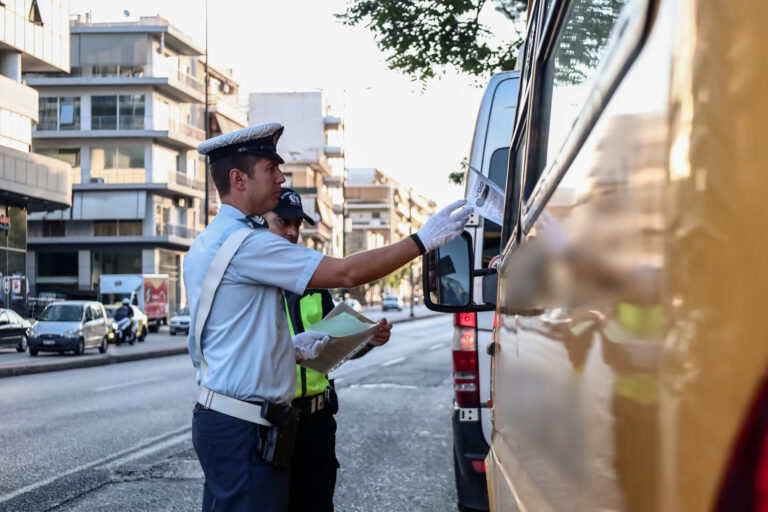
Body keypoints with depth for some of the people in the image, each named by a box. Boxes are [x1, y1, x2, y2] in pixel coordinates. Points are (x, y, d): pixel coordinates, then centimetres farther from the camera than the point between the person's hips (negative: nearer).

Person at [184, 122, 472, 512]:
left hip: (217, 418, 10)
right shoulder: (246, 242, -17)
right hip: (243, 428, -10)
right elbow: (346, 273, -19)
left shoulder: (205, 245, 16)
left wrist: (289, 347, 13)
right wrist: (422, 240, -12)